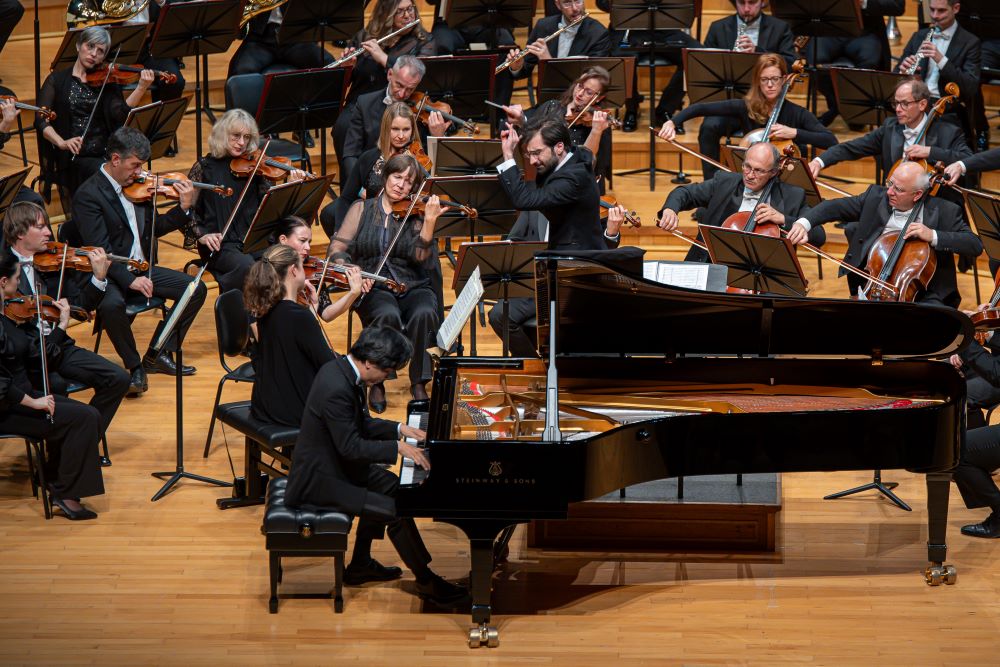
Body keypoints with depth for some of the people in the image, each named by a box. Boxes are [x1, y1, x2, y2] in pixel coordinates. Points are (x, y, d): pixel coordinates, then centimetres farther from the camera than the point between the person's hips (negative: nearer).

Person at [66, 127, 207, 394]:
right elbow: (100, 250, -23)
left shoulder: (137, 187, 8)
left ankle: (158, 355, 4)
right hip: (109, 274, -8)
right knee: (112, 304, -39)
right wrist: (129, 280, -32)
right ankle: (134, 366, -15)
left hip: (141, 269, 8)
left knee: (196, 289, -4)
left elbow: (153, 228, 17)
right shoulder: (88, 195, -16)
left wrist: (183, 208, 1)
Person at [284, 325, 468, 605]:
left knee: (389, 485, 23)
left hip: (333, 463, 11)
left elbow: (361, 424, 15)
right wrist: (398, 448, -20)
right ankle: (426, 582, 3)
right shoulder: (336, 389, -30)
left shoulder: (340, 368, 1)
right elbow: (351, 446, -26)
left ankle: (360, 566, 29)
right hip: (318, 480, -11)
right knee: (396, 511, -14)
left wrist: (399, 429, 6)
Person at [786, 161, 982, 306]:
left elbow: (975, 245, -8)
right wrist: (804, 223, -14)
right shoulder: (876, 197, 6)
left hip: (921, 295, -2)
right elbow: (834, 207, 5)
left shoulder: (944, 211, -2)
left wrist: (933, 236, -20)